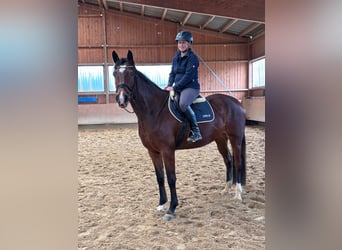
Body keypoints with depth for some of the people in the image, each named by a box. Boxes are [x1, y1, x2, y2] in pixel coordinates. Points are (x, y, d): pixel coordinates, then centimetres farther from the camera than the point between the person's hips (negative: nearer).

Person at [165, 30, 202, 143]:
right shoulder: (176, 57, 13)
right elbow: (172, 73, 16)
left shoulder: (192, 58, -10)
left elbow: (188, 76, -18)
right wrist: (169, 85, -3)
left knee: (183, 104, -35)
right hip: (178, 88, 9)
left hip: (191, 87, -9)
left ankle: (196, 132, -24)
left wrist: (175, 87, -20)